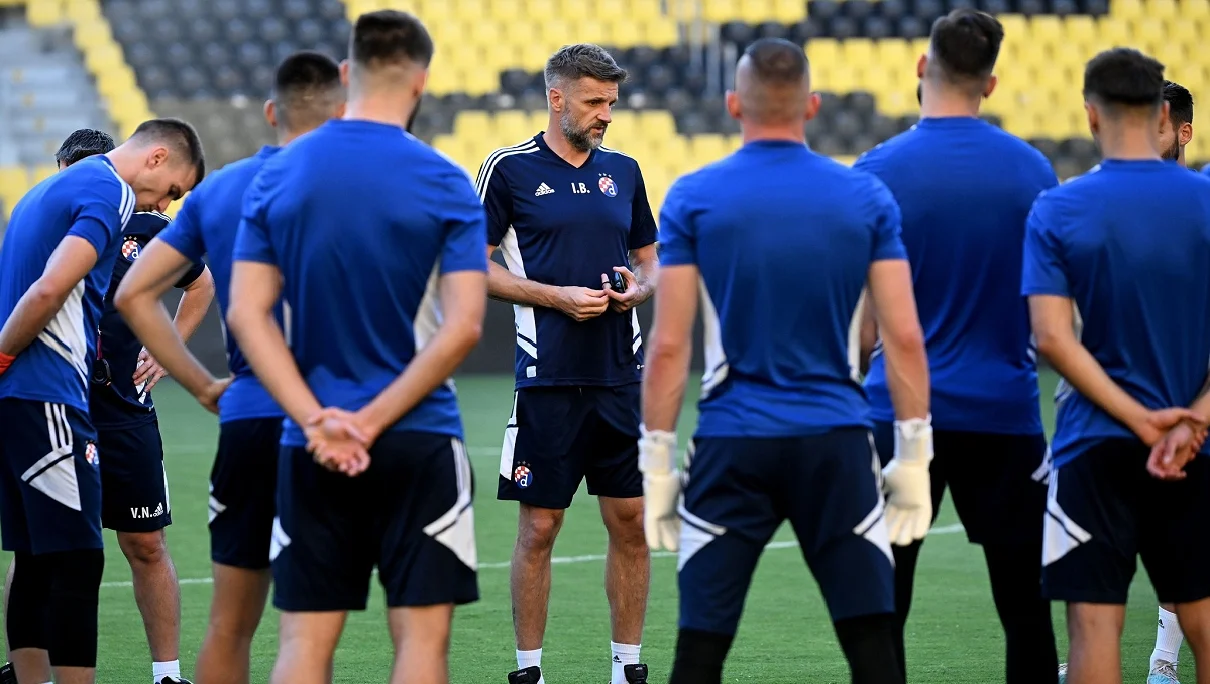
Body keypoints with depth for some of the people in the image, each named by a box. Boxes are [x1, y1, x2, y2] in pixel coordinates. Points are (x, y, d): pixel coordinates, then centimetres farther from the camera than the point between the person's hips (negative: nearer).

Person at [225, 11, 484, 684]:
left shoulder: (278, 175, 4)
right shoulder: (446, 184, -5)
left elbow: (248, 314, -2)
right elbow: (461, 327, -11)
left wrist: (319, 421, -9)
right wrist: (372, 423, -10)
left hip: (311, 448, 3)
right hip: (419, 443, -3)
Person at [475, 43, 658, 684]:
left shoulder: (622, 170, 13)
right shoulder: (510, 169, -2)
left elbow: (652, 261, 20)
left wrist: (640, 287, -3)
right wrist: (558, 296, -13)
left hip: (623, 375, 4)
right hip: (548, 380, -4)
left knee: (632, 522, 4)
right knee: (539, 528, -1)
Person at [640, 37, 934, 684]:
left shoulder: (693, 199, -2)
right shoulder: (866, 197, 2)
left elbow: (669, 346, -4)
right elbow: (904, 337, 0)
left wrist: (655, 463, 1)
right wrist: (914, 457, 6)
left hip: (733, 447, -1)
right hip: (837, 444, 1)